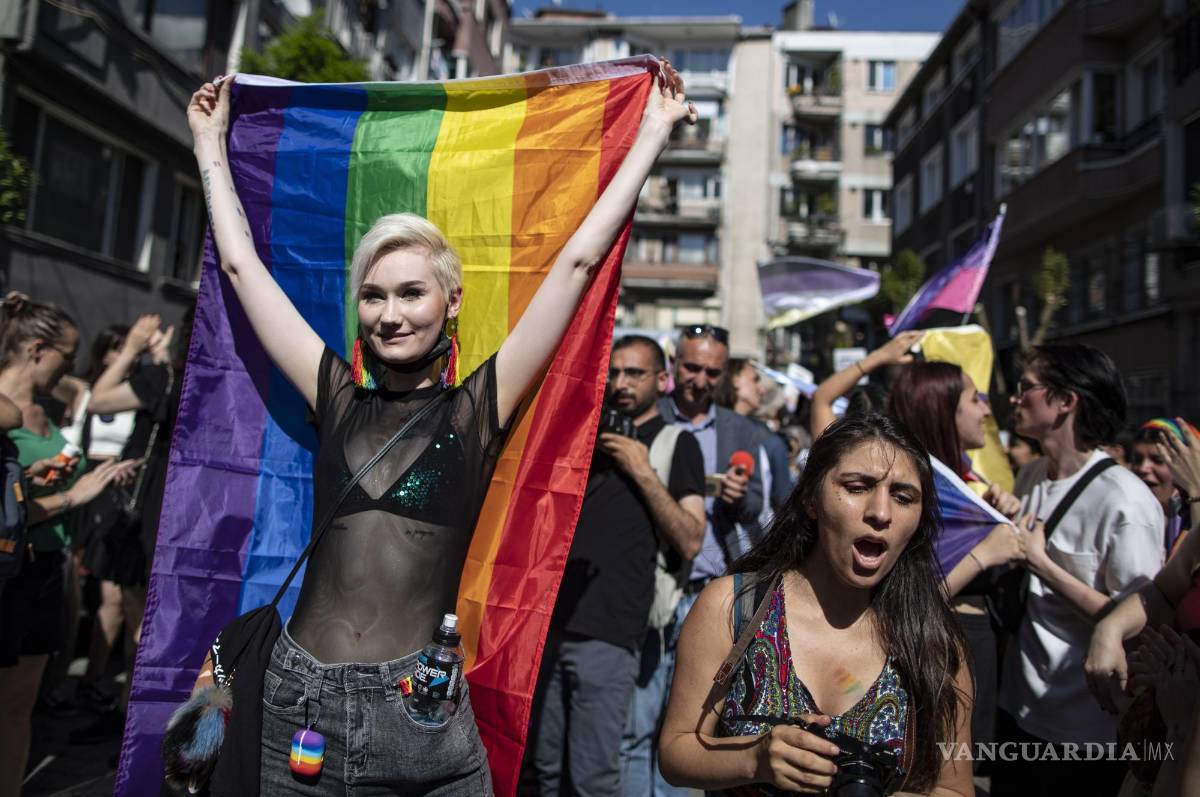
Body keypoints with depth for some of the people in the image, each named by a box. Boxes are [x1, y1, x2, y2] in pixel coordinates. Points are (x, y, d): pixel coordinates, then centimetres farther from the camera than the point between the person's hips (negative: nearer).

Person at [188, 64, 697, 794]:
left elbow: (578, 261, -2)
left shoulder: (479, 405, -3)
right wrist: (211, 140, 21)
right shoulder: (339, 397, 4)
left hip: (419, 707, -2)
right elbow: (241, 264, 12)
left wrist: (654, 132, 2)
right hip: (298, 698, 3)